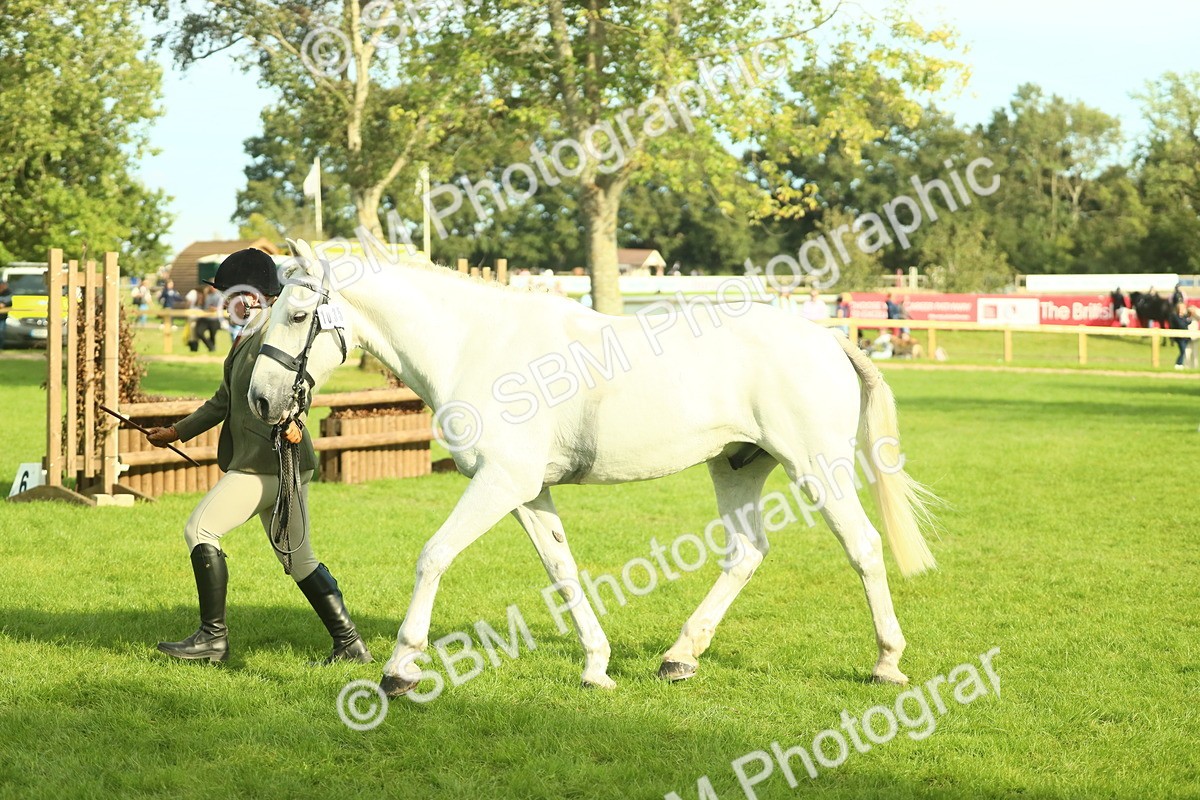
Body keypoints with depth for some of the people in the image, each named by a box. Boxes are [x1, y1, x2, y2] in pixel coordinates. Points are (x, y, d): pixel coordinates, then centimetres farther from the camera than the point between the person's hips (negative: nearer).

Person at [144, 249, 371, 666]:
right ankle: (349, 642, 11)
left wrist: (287, 421, -48)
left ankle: (213, 636, -2)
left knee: (199, 529, -6)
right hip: (281, 463, 10)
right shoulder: (249, 337, 20)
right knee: (298, 557, 12)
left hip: (268, 463, -10)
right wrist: (179, 431, 36)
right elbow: (226, 399, 30)